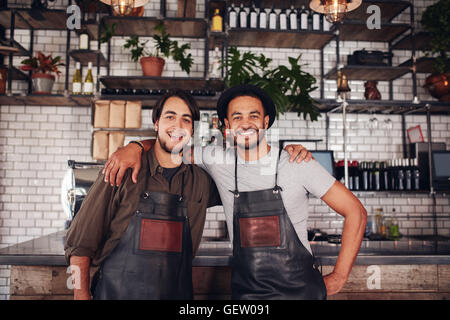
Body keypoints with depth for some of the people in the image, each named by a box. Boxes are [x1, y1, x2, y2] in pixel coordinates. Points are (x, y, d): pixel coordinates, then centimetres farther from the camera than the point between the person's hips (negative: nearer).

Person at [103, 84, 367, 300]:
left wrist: (337, 279, -5)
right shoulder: (218, 161, -1)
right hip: (245, 292, 2)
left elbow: (356, 212, -3)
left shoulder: (298, 164, -8)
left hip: (300, 290, -2)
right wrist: (134, 148, -9)